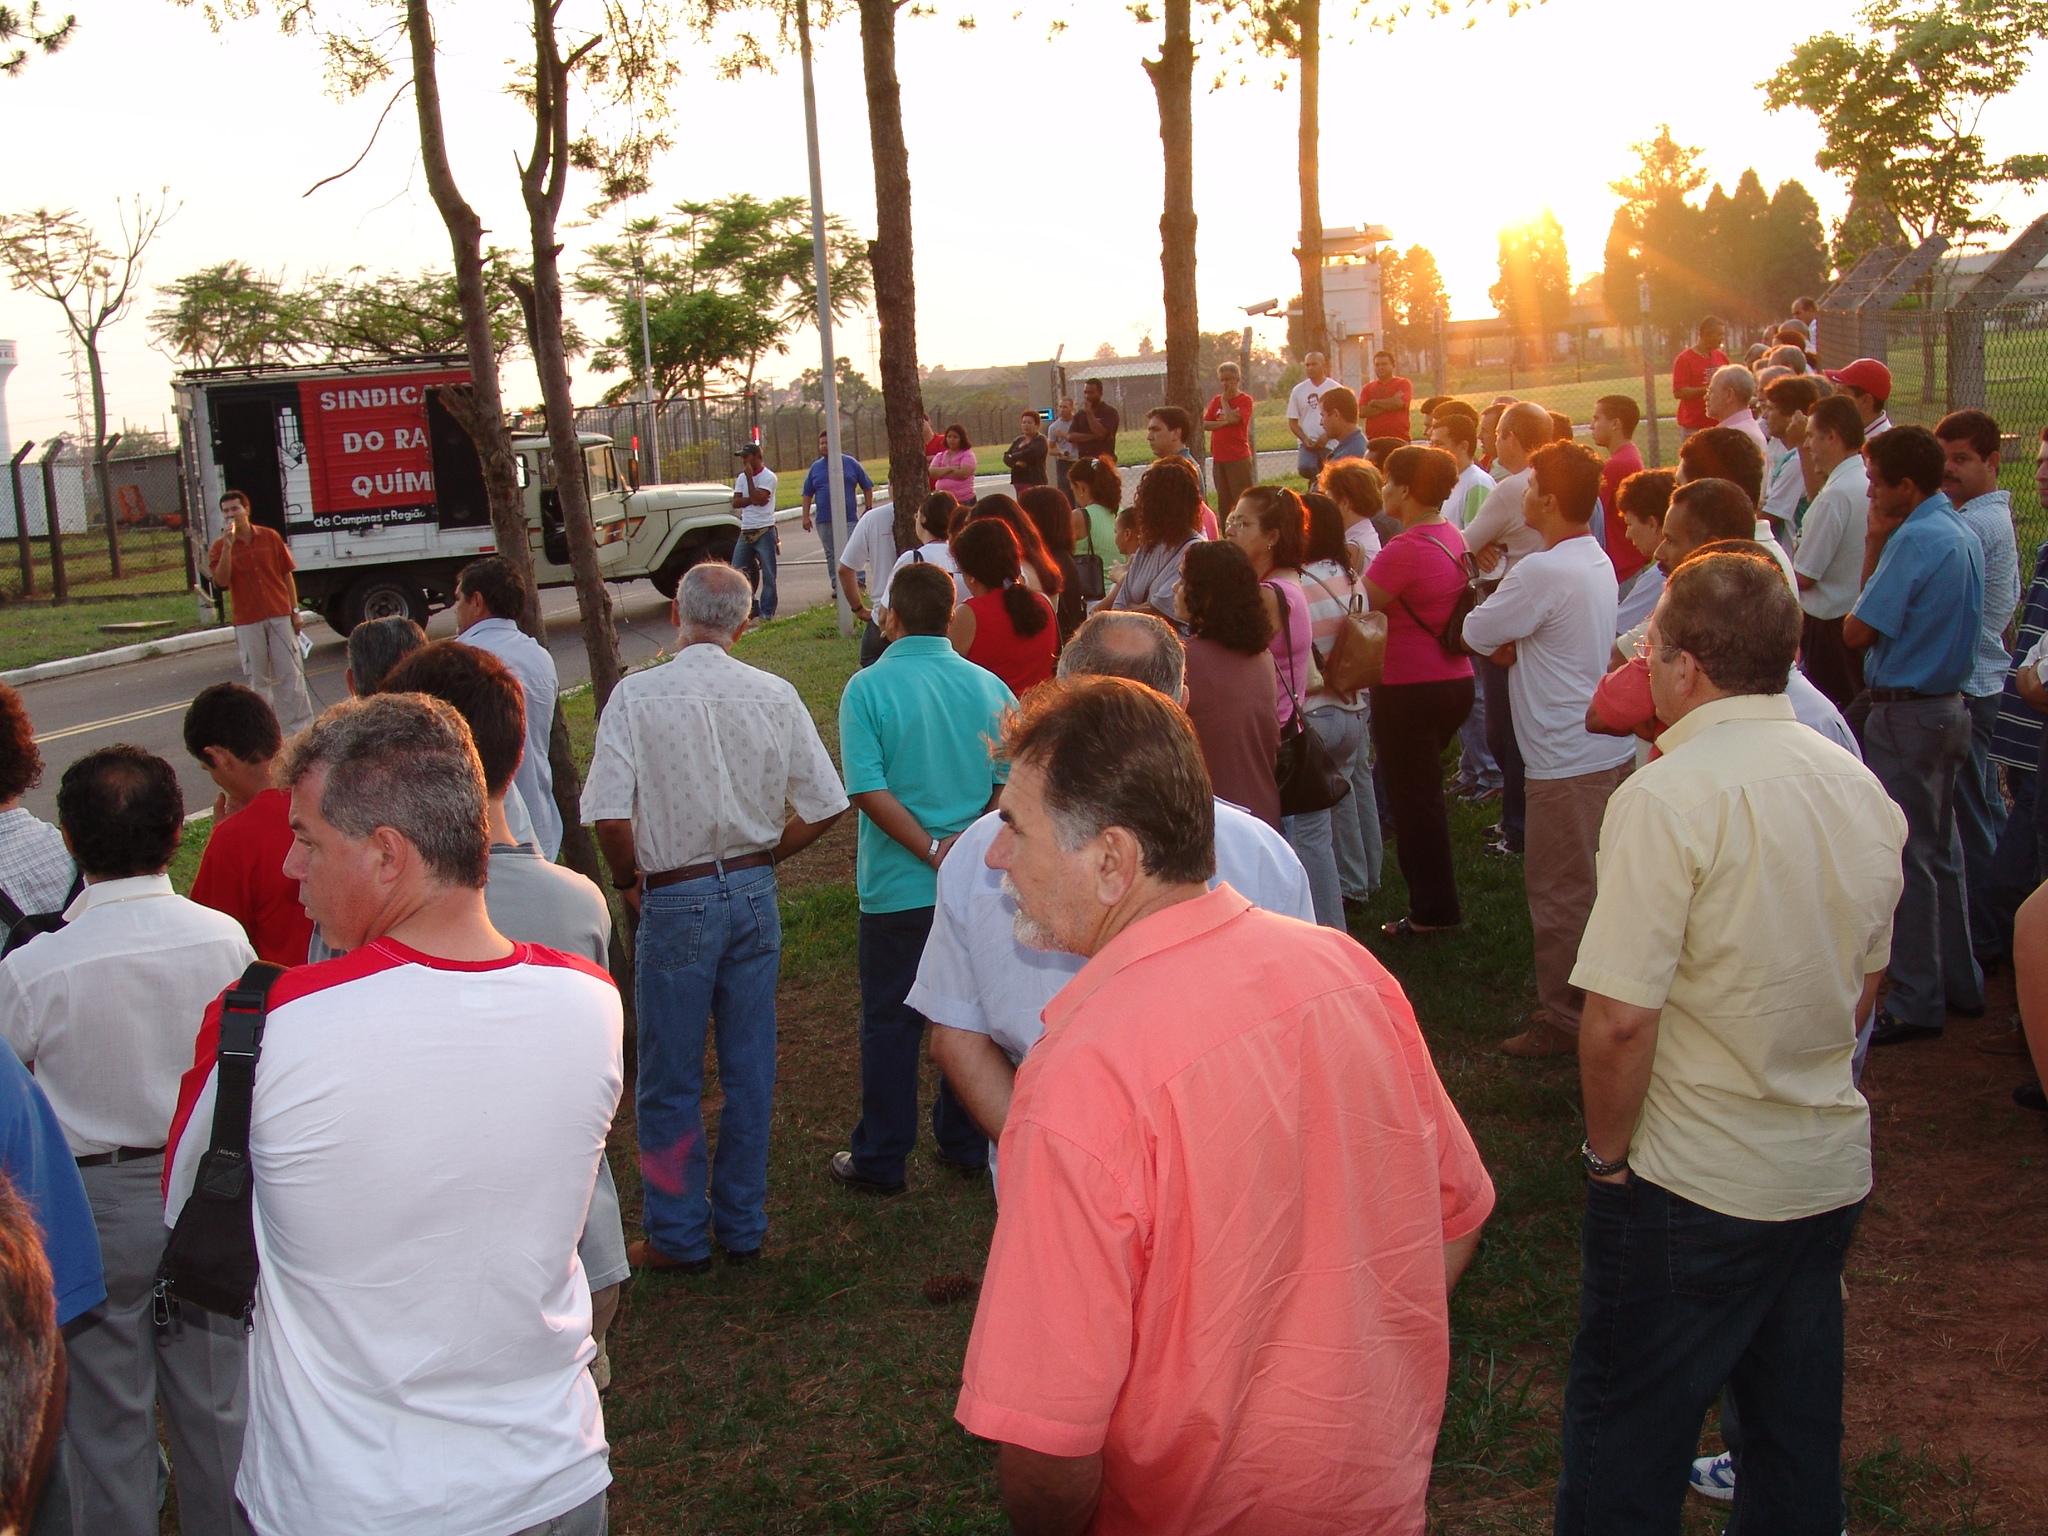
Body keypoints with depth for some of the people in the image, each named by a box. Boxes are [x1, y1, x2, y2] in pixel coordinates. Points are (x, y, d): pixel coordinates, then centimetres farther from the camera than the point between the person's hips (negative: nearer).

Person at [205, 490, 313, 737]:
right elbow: (221, 582, -12)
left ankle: (301, 727, 4)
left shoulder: (271, 537, 4)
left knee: (291, 673, 0)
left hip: (279, 616, 0)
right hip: (247, 621, 0)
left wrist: (295, 611, 5)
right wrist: (228, 548, -19)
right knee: (258, 679, 5)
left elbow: (287, 575, 8)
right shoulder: (220, 547, 2)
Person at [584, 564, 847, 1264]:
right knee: (750, 1071, 14)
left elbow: (610, 814, -17)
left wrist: (629, 880, 0)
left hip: (676, 902, -3)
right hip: (754, 894, 4)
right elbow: (824, 806, -1)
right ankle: (742, 1226, 25)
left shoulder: (637, 695, -11)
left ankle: (678, 1236, 20)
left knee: (670, 1081, 9)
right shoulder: (775, 696, -2)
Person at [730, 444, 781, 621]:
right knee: (736, 572, 3)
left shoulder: (768, 477, -6)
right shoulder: (742, 478, 14)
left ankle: (767, 611, 3)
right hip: (745, 532, 7)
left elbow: (759, 498, -19)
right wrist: (753, 500, -11)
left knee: (768, 574, -3)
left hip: (764, 532, -7)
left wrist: (749, 476, -13)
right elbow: (736, 502, 5)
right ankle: (751, 607, 13)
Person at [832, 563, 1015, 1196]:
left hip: (897, 888, -3)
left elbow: (870, 791, -18)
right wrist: (965, 846, -7)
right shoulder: (989, 688, -1)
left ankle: (880, 1160, 18)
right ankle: (966, 1146, 28)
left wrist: (932, 851, -13)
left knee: (890, 1024, 8)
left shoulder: (868, 688, -11)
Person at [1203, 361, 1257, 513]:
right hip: (1218, 459, 6)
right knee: (1223, 502, 11)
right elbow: (1205, 424, 2)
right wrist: (1224, 422, -13)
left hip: (1239, 459, -6)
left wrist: (1224, 400, -5)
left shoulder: (1245, 400, -3)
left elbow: (1233, 418, -19)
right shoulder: (1216, 400, 12)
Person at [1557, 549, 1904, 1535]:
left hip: (1693, 1185, -7)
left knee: (1627, 1429, 9)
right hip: (1832, 1168, 7)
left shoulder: (1667, 798, -22)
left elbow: (1619, 1018, -25)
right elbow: (1865, 983, 13)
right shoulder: (1861, 788, 1)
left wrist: (1607, 1153, -10)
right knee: (1798, 1423, 22)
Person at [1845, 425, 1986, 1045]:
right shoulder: (1963, 534, 9)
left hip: (1906, 714, -10)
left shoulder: (1915, 539, -20)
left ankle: (1915, 1003, 6)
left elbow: (1858, 631, -17)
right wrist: (1878, 546, 7)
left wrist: (1873, 543, -7)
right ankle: (1959, 983, 28)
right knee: (1940, 851, 18)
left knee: (1906, 859, -1)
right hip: (1949, 705, 10)